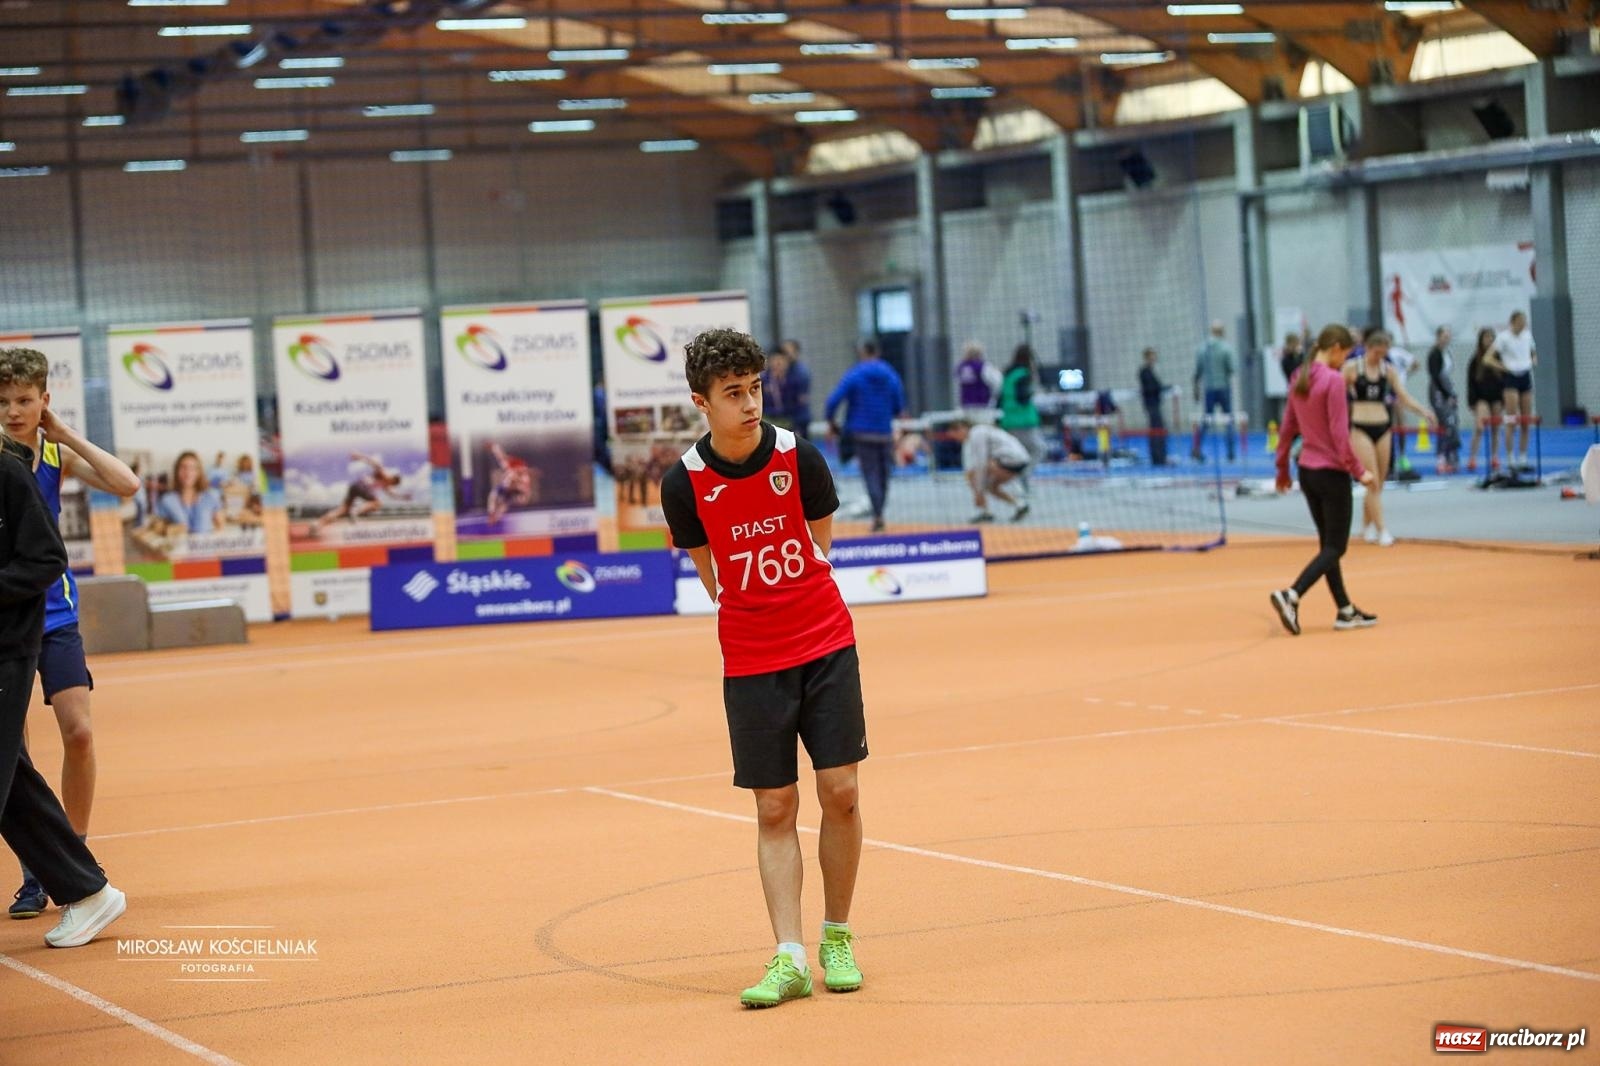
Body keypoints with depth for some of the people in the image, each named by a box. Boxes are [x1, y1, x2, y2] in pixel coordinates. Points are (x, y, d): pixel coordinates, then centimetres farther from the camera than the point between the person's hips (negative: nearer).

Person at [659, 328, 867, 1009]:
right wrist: (758, 610, 8)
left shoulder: (798, 456, -7)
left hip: (826, 644, 0)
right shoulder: (684, 484, -8)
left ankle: (837, 938, 13)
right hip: (749, 661, 0)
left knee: (840, 792, -3)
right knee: (775, 809, -1)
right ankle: (789, 959, -1)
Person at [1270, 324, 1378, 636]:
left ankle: (1346, 611, 20)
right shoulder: (1334, 380, -17)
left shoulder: (1299, 379, 6)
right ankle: (1291, 596, -18)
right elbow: (1339, 434, -19)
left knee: (1328, 543, 15)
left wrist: (1282, 468, 20)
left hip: (1307, 470, 8)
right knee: (1334, 547, -1)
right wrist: (1358, 470, -13)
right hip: (1332, 471, -8)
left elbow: (1287, 428, 12)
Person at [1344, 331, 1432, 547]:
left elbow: (1403, 396, 2)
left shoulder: (1389, 370, 5)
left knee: (1378, 483, 8)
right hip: (1359, 428, -4)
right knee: (1372, 482, -11)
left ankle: (1367, 526, 23)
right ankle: (1381, 529, -12)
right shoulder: (1352, 367, -3)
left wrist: (1422, 409, -14)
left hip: (1383, 427, 4)